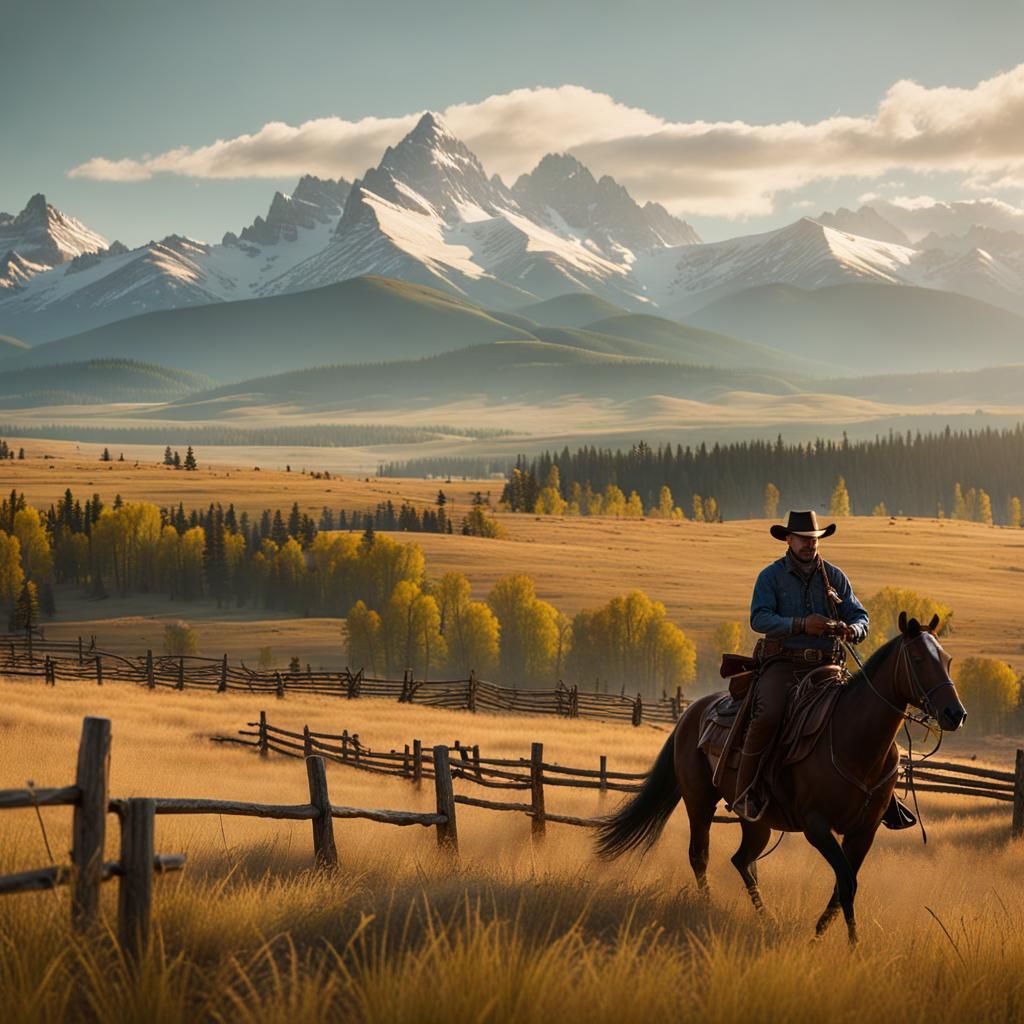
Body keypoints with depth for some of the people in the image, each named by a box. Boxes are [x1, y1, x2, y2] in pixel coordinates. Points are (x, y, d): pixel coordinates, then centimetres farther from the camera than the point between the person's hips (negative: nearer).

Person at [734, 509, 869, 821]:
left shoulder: (834, 577, 13)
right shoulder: (771, 576, 4)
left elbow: (860, 617, 11)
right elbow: (759, 618, -10)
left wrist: (851, 630, -15)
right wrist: (801, 625, -24)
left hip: (825, 666, 3)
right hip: (783, 663, -3)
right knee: (768, 714, -32)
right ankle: (745, 792, -22)